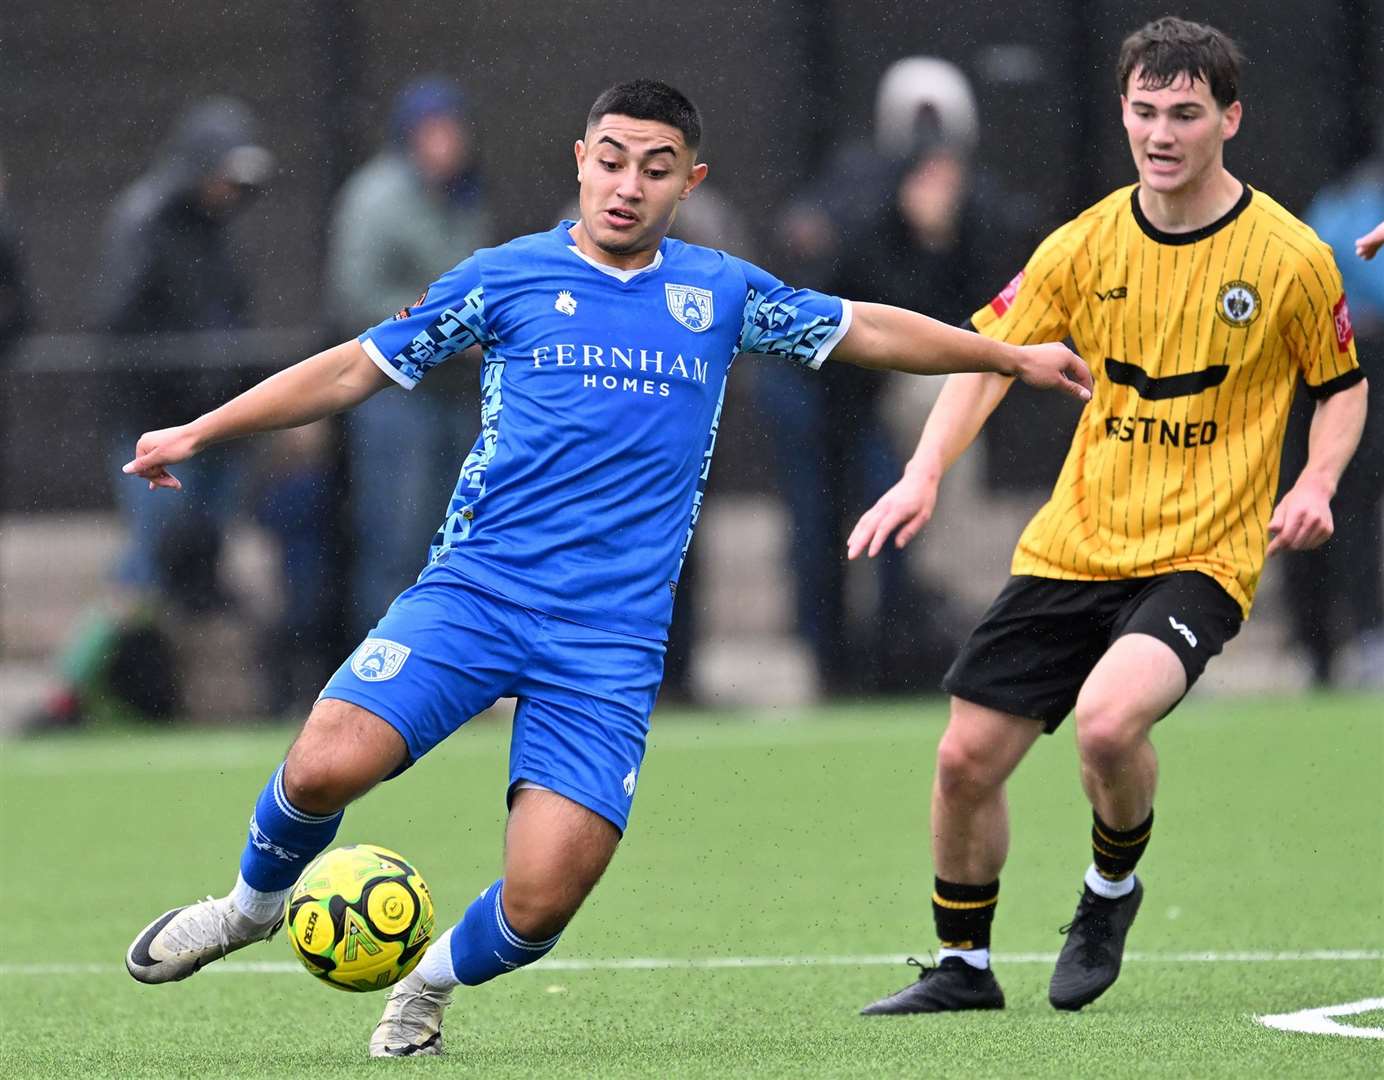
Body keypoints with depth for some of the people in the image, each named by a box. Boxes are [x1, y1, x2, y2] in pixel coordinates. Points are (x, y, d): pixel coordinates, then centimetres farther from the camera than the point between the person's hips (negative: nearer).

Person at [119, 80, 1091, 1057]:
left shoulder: (720, 293, 12)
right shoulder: (504, 279, 6)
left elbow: (864, 330, 26)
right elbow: (353, 369, 10)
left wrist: (1012, 356, 31)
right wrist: (198, 433, 6)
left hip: (611, 642, 1)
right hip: (473, 595, -1)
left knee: (539, 903, -13)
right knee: (326, 766, -25)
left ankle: (436, 982, 23)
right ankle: (255, 903, 11)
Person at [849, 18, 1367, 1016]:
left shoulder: (1291, 258, -7)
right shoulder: (1085, 246, 0)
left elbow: (1343, 384, 7)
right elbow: (991, 355, 8)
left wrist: (1316, 484, -11)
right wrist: (924, 476, -5)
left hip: (1202, 557, -4)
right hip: (1073, 549, 4)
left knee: (1109, 718, -31)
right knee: (967, 758, 2)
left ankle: (1114, 887, 2)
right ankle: (963, 965, 26)